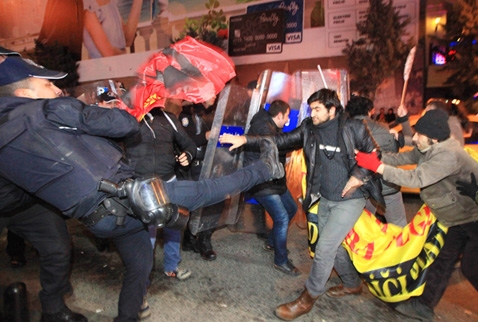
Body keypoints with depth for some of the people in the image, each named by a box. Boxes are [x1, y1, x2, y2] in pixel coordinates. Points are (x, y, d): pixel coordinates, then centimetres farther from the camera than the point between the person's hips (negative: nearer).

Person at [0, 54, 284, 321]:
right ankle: (267, 169, 15)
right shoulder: (51, 110, -12)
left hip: (99, 219, 9)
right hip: (123, 196, -9)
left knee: (139, 264, 29)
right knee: (208, 190, 1)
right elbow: (127, 124, -12)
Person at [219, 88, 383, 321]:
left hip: (349, 200, -6)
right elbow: (281, 140, -3)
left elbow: (374, 153, -4)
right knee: (333, 246, 18)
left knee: (324, 247, -7)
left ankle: (307, 299, 13)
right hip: (325, 199, 6)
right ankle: (352, 284, 45)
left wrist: (359, 176, -18)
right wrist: (246, 140, -11)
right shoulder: (309, 128, -3)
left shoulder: (353, 128, -15)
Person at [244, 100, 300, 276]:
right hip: (262, 183, -11)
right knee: (282, 218, -11)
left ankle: (272, 242, 36)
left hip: (274, 180, 11)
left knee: (291, 209, 20)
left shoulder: (272, 127, 13)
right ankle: (281, 261, 5)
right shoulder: (262, 128, -21)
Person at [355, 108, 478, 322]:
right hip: (460, 218, 9)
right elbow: (401, 158, -6)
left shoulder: (449, 156, -34)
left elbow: (416, 178, -43)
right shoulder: (427, 150, -2)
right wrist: (374, 157, -23)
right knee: (444, 260, 11)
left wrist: (377, 166, -42)